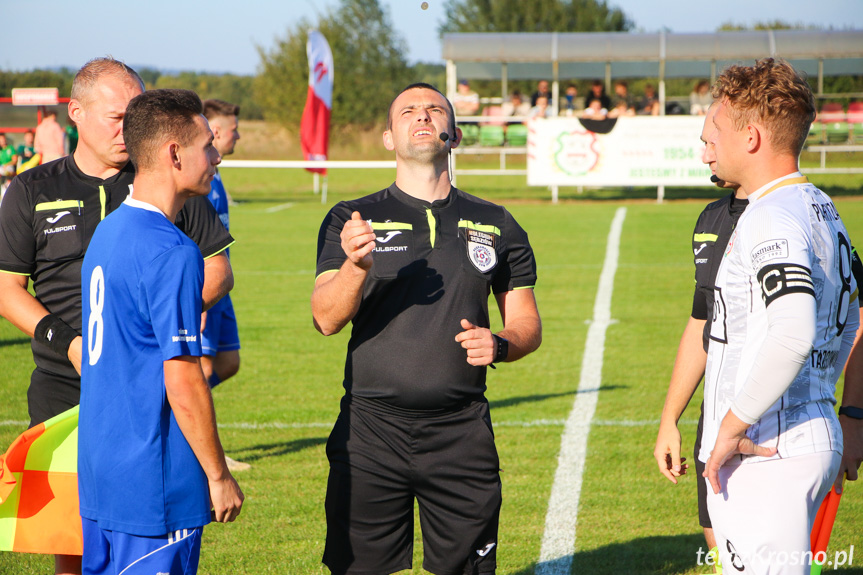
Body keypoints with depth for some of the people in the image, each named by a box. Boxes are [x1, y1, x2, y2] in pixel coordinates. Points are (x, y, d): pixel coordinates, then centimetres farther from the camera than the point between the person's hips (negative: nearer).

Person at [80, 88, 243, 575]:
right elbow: (183, 383, -20)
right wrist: (219, 475, -11)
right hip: (155, 484, -9)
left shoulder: (106, 233, 10)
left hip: (97, 478, 9)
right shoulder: (172, 252, -18)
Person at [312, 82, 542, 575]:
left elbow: (527, 323, 14)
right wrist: (357, 266, -26)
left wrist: (499, 344, -8)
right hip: (372, 428, -1)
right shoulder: (353, 221, 4)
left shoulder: (495, 225, 11)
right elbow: (326, 320, -6)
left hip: (462, 434, 1)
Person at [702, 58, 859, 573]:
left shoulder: (773, 218, -17)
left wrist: (733, 426, -23)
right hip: (818, 439, 10)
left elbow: (793, 334, -31)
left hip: (765, 454, -10)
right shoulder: (822, 209, 14)